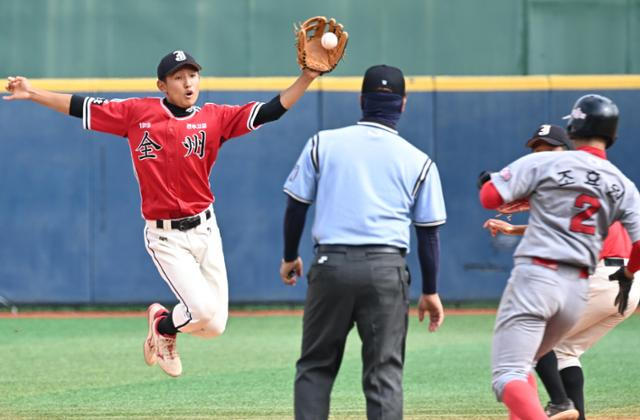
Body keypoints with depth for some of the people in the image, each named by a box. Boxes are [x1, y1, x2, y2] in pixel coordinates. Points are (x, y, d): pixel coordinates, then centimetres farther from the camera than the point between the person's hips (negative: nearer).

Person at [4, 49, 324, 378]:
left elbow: (271, 111, -7)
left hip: (205, 230, 3)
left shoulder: (214, 117, 1)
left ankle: (163, 320, 34)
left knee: (215, 325, 2)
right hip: (165, 237, -3)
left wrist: (307, 77, -18)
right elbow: (81, 107, 1)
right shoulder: (137, 113, -2)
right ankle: (164, 325, 19)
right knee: (203, 310, -15)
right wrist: (33, 93, -6)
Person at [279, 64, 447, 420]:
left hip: (331, 265, 1)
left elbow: (296, 206, 7)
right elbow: (428, 231, 7)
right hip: (386, 270, 0)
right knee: (384, 373, 2)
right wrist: (430, 291, 14)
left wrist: (289, 257, 22)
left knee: (315, 366, 10)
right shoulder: (419, 162, 5)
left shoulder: (322, 143, 5)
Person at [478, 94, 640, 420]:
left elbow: (490, 197, -6)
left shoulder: (544, 163, -3)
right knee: (521, 364, 27)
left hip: (535, 275, -5)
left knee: (507, 376, -11)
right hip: (578, 290, 5)